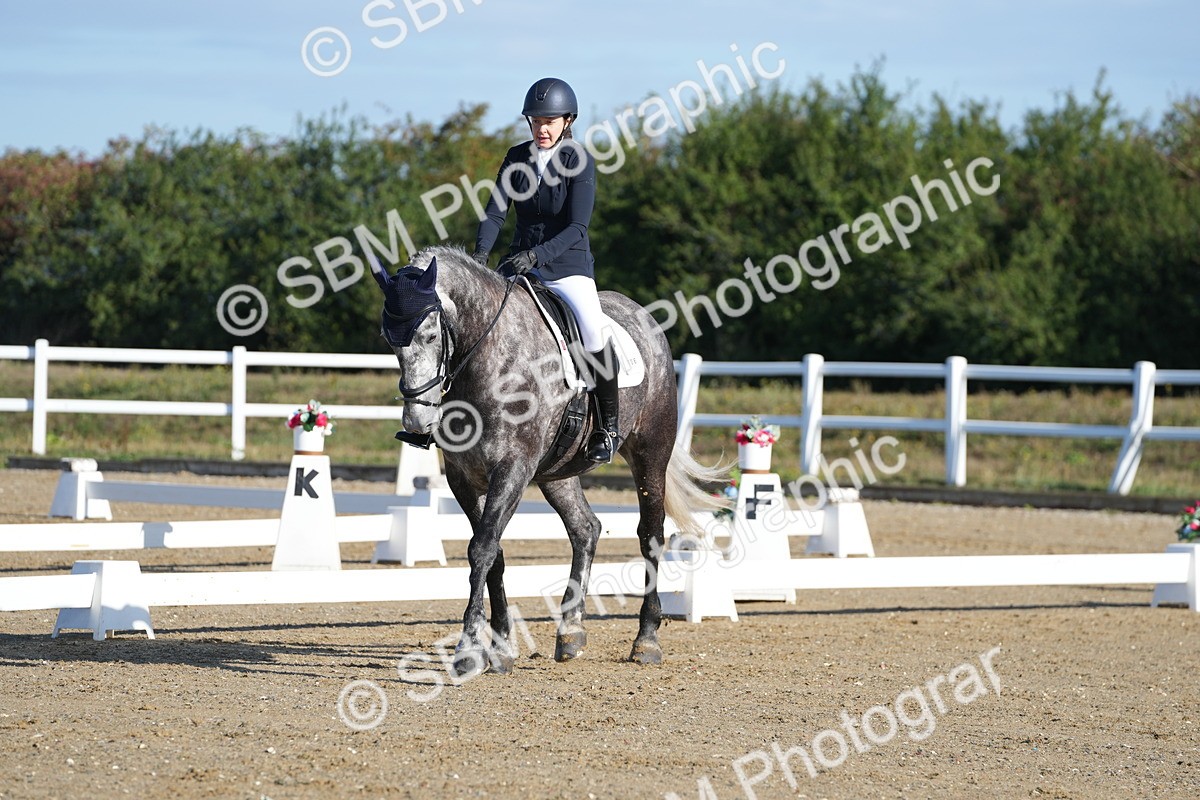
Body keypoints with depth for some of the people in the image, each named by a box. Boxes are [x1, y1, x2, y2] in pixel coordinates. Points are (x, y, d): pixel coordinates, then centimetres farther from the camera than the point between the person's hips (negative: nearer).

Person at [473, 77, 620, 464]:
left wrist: (536, 255, -29)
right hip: (521, 263, 5)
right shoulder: (518, 157, 5)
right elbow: (495, 211, 1)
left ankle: (609, 426, -10)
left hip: (569, 265, -5)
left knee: (595, 334, -27)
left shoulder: (579, 162, -8)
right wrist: (481, 252, -18)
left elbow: (577, 227, -15)